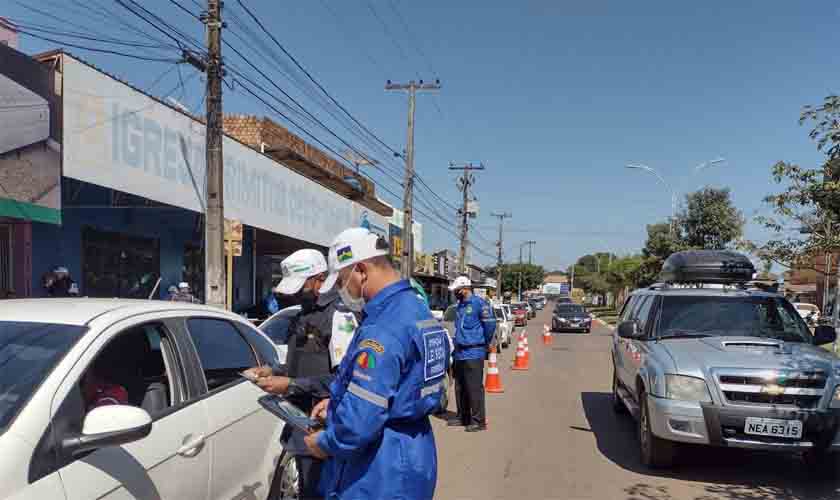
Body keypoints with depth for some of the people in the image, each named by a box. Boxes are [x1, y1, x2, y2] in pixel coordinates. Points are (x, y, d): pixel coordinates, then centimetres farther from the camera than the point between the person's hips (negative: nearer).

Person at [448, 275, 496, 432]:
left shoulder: (479, 303, -12)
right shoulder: (460, 306, 15)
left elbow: (490, 324, -13)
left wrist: (484, 343, -2)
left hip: (473, 353, -9)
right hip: (460, 353, 9)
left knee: (474, 388, -6)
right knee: (460, 387, 15)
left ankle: (479, 421, 0)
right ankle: (463, 417, 26)